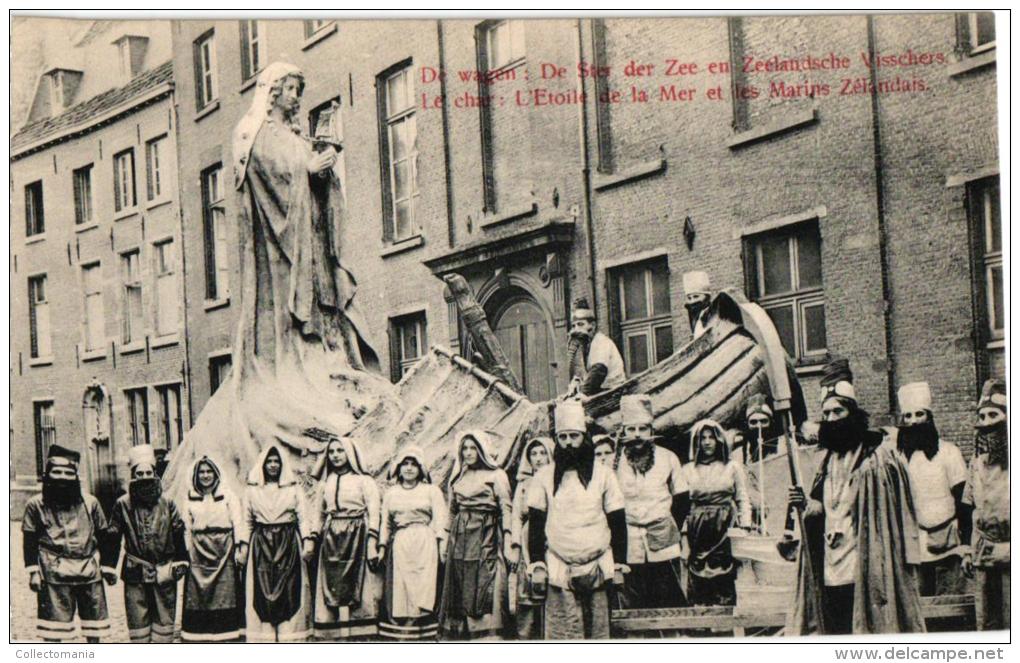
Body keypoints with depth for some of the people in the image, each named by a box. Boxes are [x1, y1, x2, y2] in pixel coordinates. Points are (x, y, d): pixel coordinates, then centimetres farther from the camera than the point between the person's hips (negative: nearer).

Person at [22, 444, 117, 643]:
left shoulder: (90, 503, 7)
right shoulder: (36, 505, 2)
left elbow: (103, 537, 11)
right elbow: (29, 541, 3)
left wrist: (108, 567, 9)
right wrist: (33, 571, -5)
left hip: (89, 572, 2)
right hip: (54, 574, -2)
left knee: (94, 627, 10)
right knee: (53, 628, -3)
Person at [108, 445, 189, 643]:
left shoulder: (167, 503, 3)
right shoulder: (123, 505, -1)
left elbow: (179, 534, 7)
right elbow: (113, 537, 4)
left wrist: (181, 562, 3)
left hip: (164, 573, 1)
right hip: (135, 574, -1)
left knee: (164, 617, 6)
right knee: (137, 618, 2)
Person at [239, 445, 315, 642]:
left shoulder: (294, 488, 6)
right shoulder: (252, 490, 10)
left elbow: (304, 517, 2)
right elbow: (247, 521, 11)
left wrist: (308, 541, -10)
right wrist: (244, 545, 3)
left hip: (288, 545, -1)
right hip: (261, 546, 1)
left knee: (289, 590, -4)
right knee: (261, 593, -3)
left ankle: (290, 638, -1)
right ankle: (264, 640, 1)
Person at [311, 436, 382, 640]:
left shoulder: (364, 480, 3)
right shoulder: (325, 482, 17)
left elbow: (374, 513, -2)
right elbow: (319, 515, 20)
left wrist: (372, 544, -10)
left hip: (357, 537, -4)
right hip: (332, 539, 4)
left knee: (357, 586, -9)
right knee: (335, 587, -3)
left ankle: (360, 634, -10)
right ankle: (339, 635, -5)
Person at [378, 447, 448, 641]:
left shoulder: (432, 491, 11)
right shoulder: (391, 494, 19)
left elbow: (440, 520, 4)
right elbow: (385, 523, 17)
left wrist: (442, 545, -7)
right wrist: (382, 546, 6)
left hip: (424, 545, -2)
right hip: (399, 546, 2)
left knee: (421, 587, -12)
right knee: (399, 589, -5)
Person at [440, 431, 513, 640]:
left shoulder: (496, 475, 1)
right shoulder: (458, 477, 17)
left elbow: (506, 509, -4)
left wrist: (508, 542, -12)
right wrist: (448, 540, 15)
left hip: (485, 538, -5)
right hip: (460, 540, 5)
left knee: (483, 589, -12)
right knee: (458, 591, 3)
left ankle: (486, 636, -14)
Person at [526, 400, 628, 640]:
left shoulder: (603, 474, 6)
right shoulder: (544, 477, 6)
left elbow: (618, 523, 8)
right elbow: (535, 525, 8)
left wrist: (619, 565, 4)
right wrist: (536, 565, 1)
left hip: (597, 566, 0)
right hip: (559, 571, 0)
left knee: (598, 630, 0)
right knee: (562, 632, -6)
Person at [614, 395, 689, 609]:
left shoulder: (668, 459, 3)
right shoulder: (616, 463, 2)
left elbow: (682, 499, 10)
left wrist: (669, 530, 4)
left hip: (663, 546, 0)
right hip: (630, 549, 0)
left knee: (670, 604, 1)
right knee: (633, 608, 1)